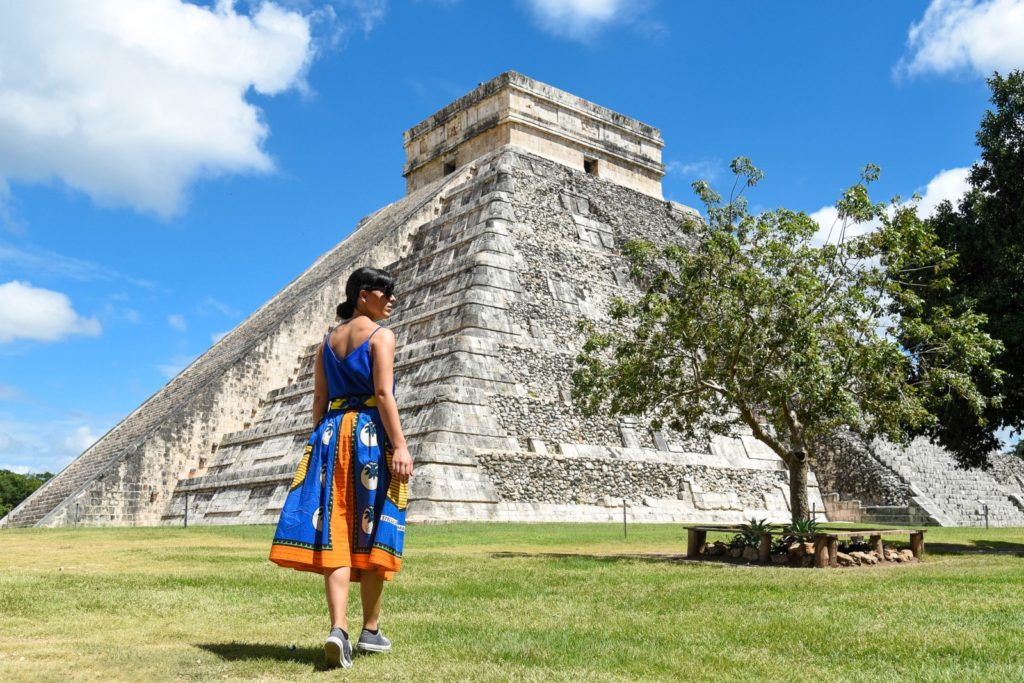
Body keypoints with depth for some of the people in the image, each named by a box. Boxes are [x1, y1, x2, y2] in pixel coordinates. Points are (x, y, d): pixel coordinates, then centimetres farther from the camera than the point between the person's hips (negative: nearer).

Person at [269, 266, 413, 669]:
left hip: (332, 434, 5)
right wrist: (400, 445, -16)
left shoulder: (328, 340, 16)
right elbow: (383, 393, -13)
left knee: (334, 534, -1)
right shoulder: (381, 335, -3)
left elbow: (320, 400, 14)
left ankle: (338, 628, -13)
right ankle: (371, 631, 11)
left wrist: (319, 442, 18)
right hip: (372, 434, -5)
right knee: (372, 534, 3)